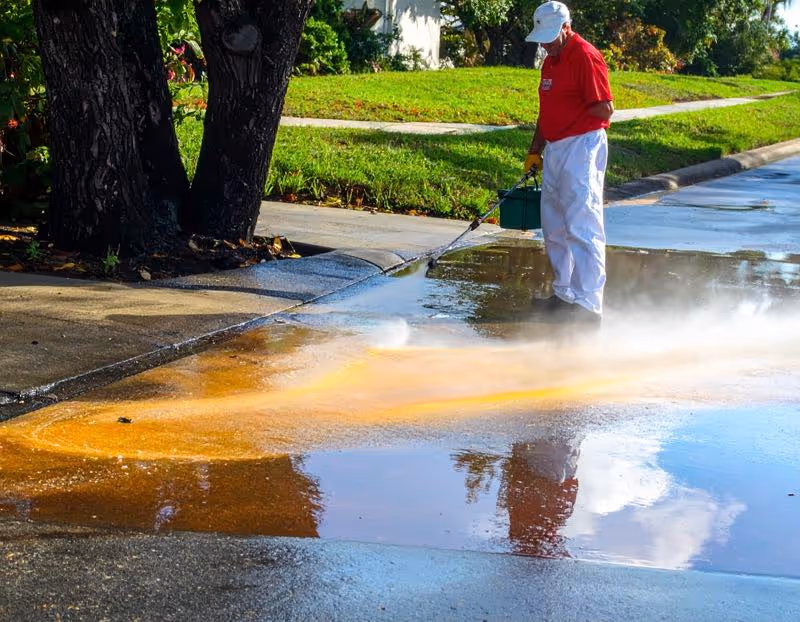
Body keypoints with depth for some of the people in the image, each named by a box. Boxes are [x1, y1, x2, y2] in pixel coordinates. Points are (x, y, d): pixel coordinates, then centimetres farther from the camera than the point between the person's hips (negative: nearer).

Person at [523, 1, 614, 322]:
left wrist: (573, 117, -3)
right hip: (553, 151, 10)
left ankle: (588, 304, -11)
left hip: (581, 148, -10)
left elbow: (605, 109, -17)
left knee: (582, 226, -12)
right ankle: (563, 294, 25)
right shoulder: (551, 60, 16)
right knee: (554, 229, 14)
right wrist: (534, 151, 21)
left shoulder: (586, 57, -13)